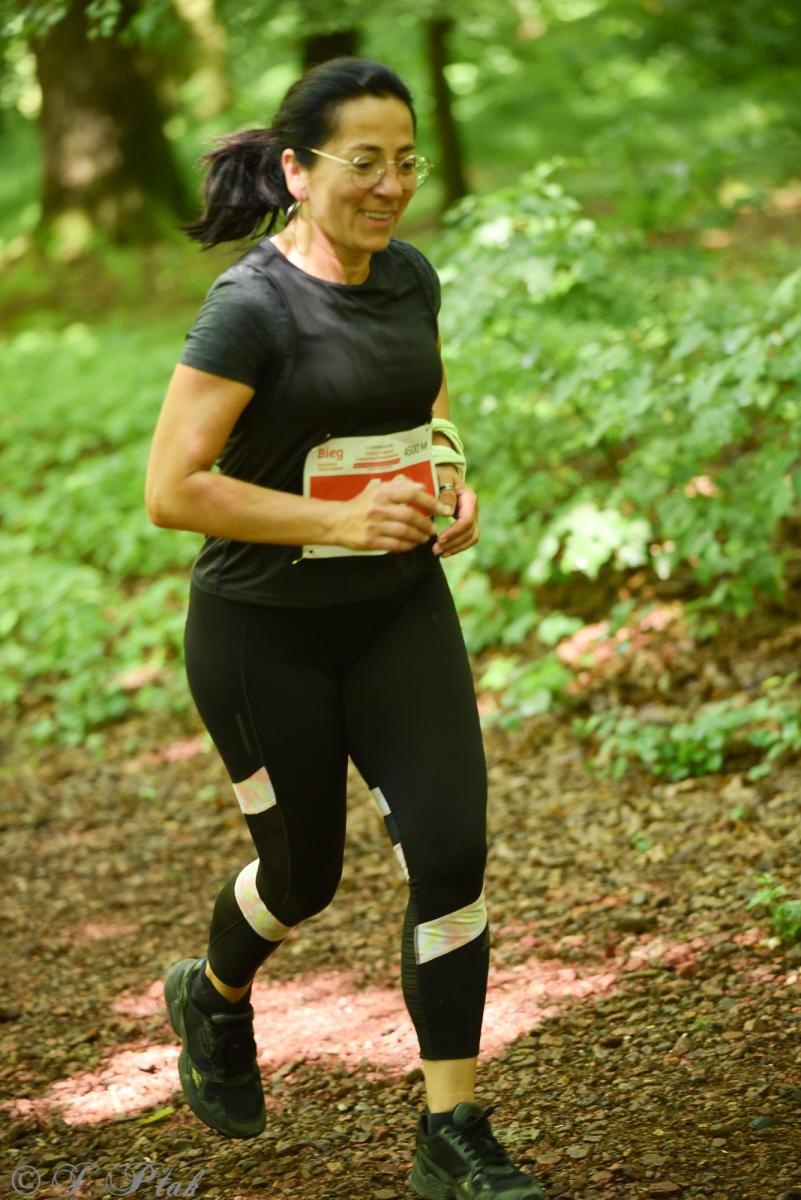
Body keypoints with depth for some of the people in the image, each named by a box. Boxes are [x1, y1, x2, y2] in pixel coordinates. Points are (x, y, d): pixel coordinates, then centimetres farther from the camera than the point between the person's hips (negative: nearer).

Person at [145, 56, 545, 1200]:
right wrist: (340, 519, -27)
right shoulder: (253, 306, -20)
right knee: (305, 872, 12)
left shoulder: (410, 275, 1)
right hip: (265, 632, -5)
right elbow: (172, 489, -23)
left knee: (449, 851, -8)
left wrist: (453, 473, 3)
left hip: (401, 612, 5)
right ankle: (215, 999, 48)